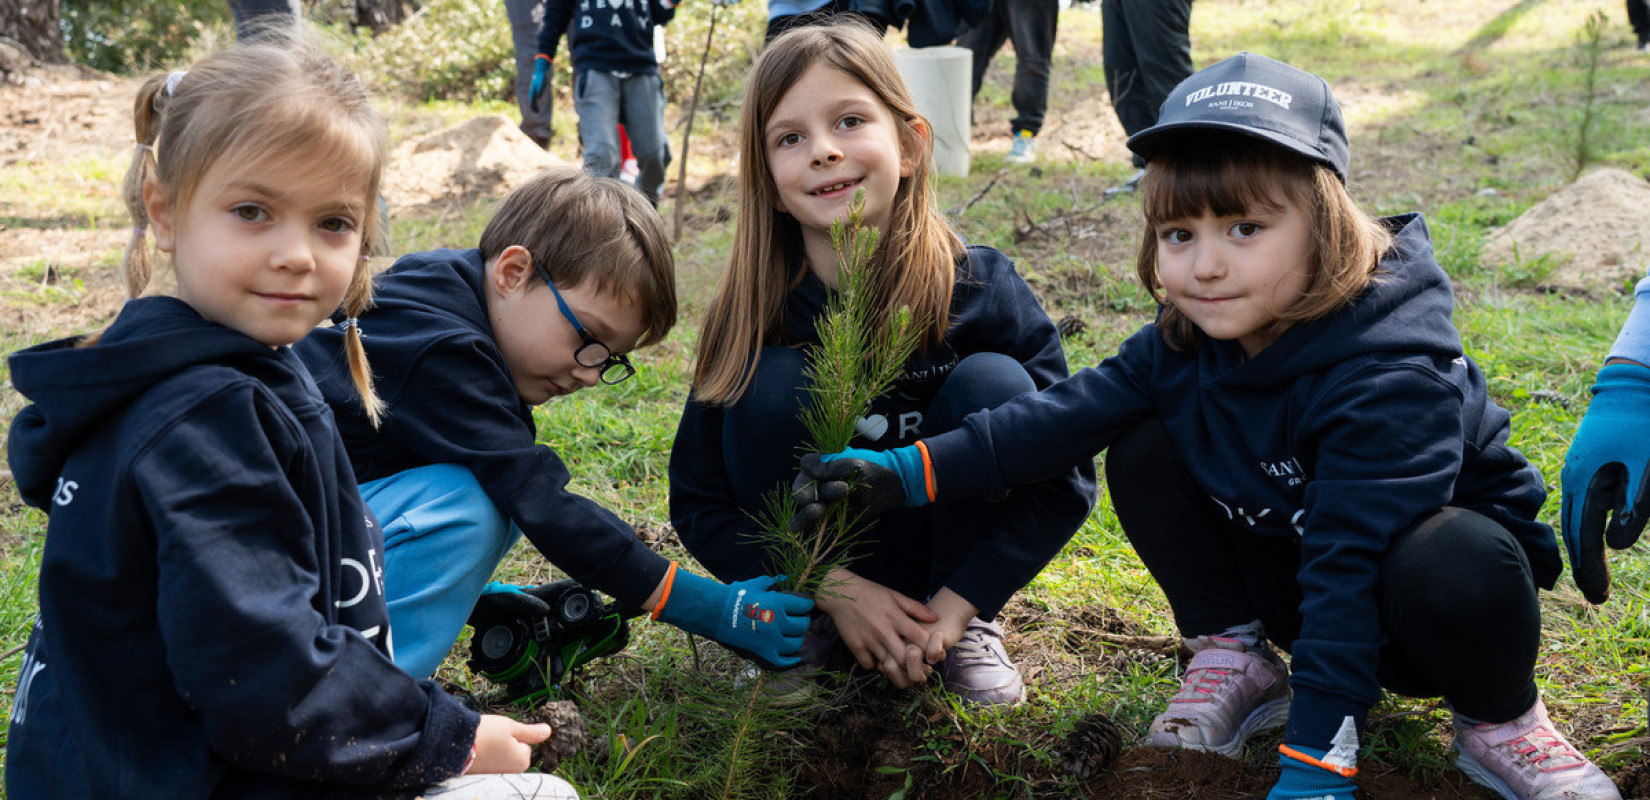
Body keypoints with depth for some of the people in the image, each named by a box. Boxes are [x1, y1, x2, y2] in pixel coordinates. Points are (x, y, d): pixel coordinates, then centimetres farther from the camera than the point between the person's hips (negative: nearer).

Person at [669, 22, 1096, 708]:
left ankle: (972, 630, -4)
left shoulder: (983, 292, -18)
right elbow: (698, 502, -8)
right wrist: (831, 591, -19)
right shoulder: (752, 315, -16)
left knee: (993, 385, -25)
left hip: (954, 561, 0)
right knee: (771, 387, -25)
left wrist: (955, 606, -21)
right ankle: (804, 627, -3)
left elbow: (1064, 479, -14)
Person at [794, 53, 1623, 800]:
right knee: (1144, 452, -11)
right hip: (1286, 568, 6)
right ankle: (1236, 658, 3)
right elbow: (1071, 412, -8)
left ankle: (1499, 717, -7)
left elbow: (1347, 563, -36)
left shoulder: (1390, 371, -33)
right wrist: (911, 472, -17)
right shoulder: (1190, 337, -11)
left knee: (1455, 567, -40)